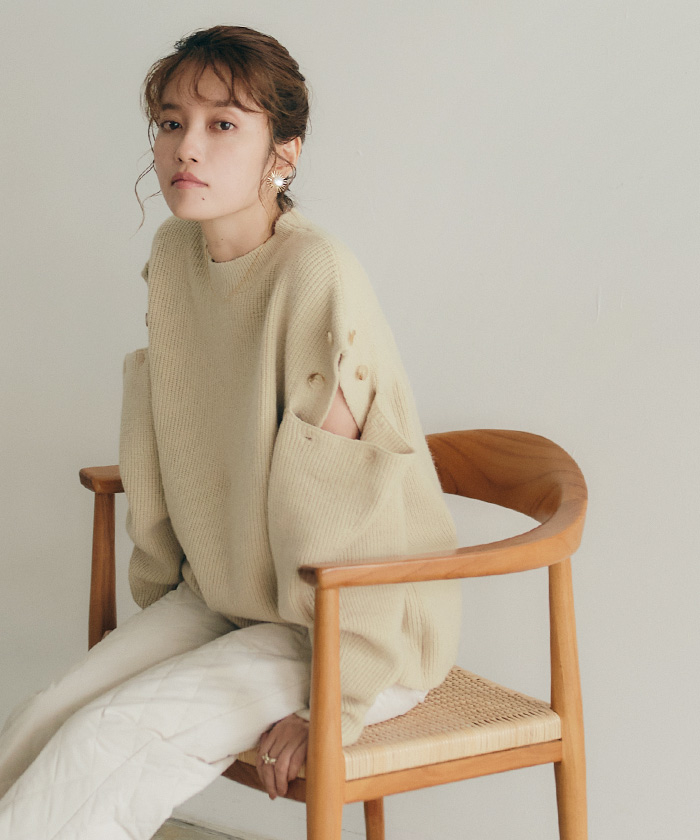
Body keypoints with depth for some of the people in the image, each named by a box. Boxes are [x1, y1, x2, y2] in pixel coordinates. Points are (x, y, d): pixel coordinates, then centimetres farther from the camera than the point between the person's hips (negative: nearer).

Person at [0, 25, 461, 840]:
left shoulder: (317, 276, -23)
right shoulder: (174, 253, 1)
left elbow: (349, 505, -23)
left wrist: (333, 704, -19)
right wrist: (159, 588, 13)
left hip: (366, 627, -6)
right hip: (218, 597, 7)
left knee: (109, 743, -21)